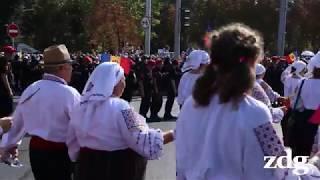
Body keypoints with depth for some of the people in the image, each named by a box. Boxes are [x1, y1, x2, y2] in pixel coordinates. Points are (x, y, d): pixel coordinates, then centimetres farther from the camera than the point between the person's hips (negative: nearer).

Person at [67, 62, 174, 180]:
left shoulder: (81, 107, 1)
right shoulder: (119, 107, -21)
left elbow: (73, 146, 9)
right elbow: (143, 141, -28)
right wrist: (175, 134, -22)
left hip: (89, 170, 7)